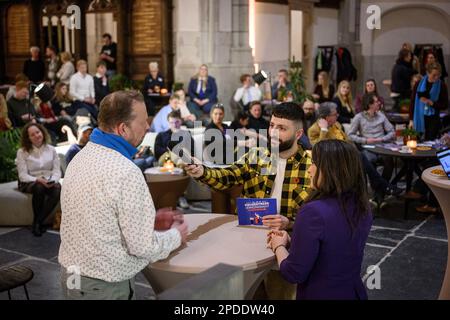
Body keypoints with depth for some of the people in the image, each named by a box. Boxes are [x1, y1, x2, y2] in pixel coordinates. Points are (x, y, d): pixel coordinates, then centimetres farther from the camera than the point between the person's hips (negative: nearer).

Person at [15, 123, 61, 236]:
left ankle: (39, 222, -21)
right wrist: (38, 180, -26)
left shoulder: (51, 150, 7)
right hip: (29, 183, -2)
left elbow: (57, 171, 2)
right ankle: (36, 221, -17)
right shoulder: (22, 152, -1)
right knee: (39, 187, -38)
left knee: (58, 189, -33)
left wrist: (53, 180, -21)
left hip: (49, 183, 3)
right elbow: (23, 175, -8)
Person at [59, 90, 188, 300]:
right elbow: (143, 246, -21)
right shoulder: (126, 173, -25)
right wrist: (176, 235, -3)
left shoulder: (81, 157, 2)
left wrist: (149, 217, 9)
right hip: (106, 286, -8)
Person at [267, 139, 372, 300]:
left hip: (320, 294, -7)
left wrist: (279, 246, -2)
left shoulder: (314, 211, -24)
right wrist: (290, 241, 6)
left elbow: (293, 273, -18)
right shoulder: (363, 209, -3)